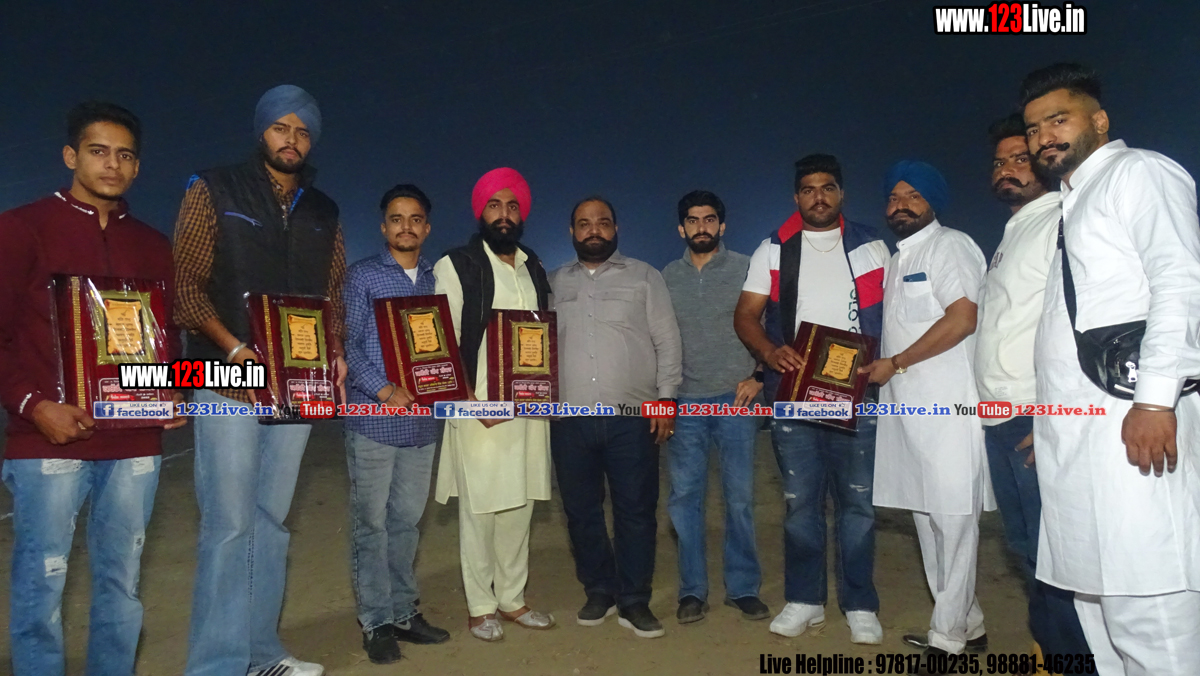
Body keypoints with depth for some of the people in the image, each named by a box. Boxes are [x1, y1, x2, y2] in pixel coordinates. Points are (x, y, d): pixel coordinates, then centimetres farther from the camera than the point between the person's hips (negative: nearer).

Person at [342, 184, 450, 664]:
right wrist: (386, 391, -15)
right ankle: (376, 622, 14)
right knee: (371, 523, 3)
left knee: (407, 521, 12)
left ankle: (404, 612, 24)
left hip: (422, 422, 4)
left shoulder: (437, 280, 12)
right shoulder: (362, 276, 2)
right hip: (373, 420, -3)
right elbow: (346, 344, -5)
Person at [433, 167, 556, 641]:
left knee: (519, 505, 12)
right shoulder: (456, 266, -2)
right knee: (480, 509, 2)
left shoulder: (534, 269, 15)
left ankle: (511, 598, 26)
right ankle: (480, 607, 18)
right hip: (480, 407, -5)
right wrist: (470, 401, -15)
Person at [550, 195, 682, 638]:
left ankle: (634, 602, 17)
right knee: (581, 511, 11)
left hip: (632, 418, -2)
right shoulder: (555, 283, 12)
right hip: (569, 421, 3)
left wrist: (666, 397, -5)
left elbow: (667, 341, 3)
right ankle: (598, 592, 27)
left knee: (636, 511, 3)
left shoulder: (644, 277, 6)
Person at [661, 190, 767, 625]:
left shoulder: (746, 269, 3)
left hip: (735, 398, -2)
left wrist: (759, 375, -6)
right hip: (684, 401, 2)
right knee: (684, 497, 4)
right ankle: (692, 590, 16)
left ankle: (743, 588, 18)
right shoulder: (667, 277, 11)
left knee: (740, 497, 4)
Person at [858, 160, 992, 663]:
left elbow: (963, 318, -16)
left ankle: (949, 636, 3)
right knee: (926, 513, 12)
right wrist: (875, 364, 9)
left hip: (947, 405, -9)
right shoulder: (898, 259, 22)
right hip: (907, 405, 9)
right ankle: (965, 623, 24)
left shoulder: (950, 245, -3)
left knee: (951, 516, -5)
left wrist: (895, 363, -13)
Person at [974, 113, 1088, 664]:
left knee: (1049, 549, -4)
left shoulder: (1061, 222, -6)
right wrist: (990, 404, 13)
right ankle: (1046, 644, 29)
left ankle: (1070, 651, 9)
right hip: (998, 415, 9)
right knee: (1025, 546, 16)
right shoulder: (1010, 235, 21)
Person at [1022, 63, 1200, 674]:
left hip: (1130, 423, -9)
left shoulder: (1138, 172, 2)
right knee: (1095, 599, 11)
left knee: (1145, 607, -9)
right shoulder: (1069, 205, 26)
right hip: (1072, 434, 9)